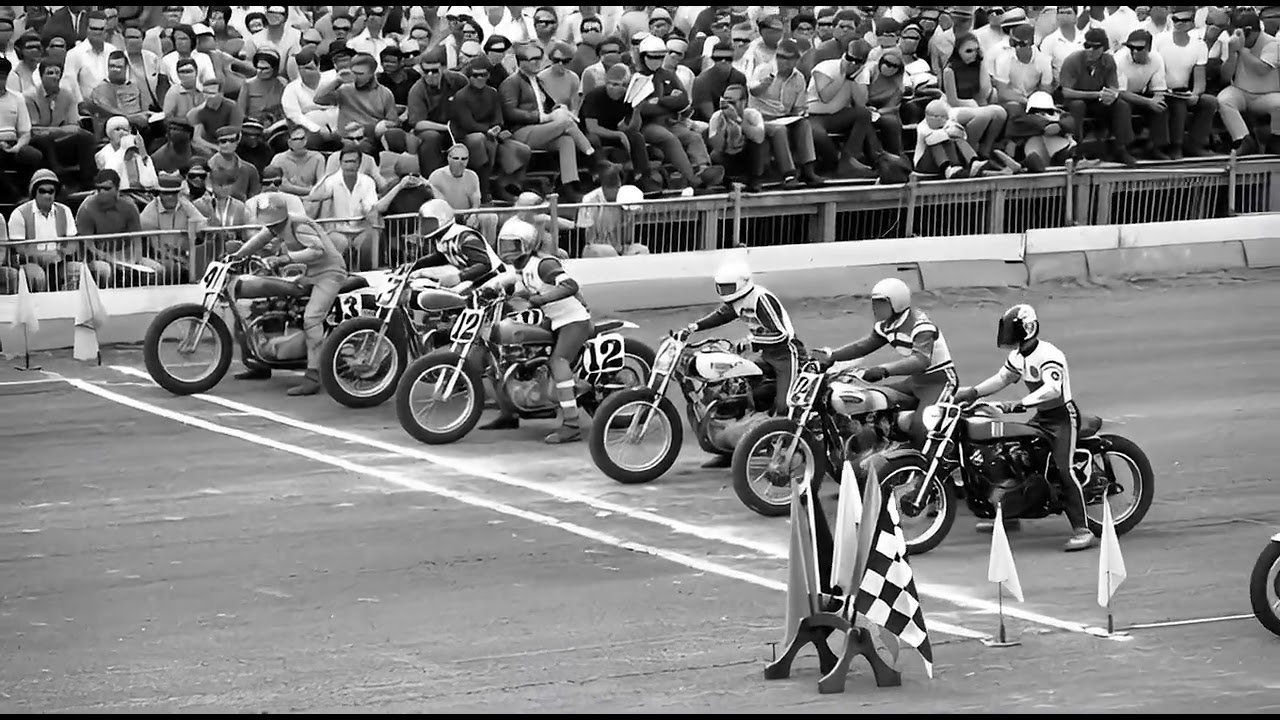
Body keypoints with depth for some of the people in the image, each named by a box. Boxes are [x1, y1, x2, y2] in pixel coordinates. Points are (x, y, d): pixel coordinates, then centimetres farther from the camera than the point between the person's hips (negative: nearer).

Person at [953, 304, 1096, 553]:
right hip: (1041, 417, 10)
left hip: (1062, 416, -10)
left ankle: (1082, 530, -24)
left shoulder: (1048, 355, -23)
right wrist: (973, 392, 6)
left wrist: (1020, 404, -44)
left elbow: (1052, 389, -36)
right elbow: (1002, 378, 19)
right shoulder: (1019, 356, 7)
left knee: (1063, 469, -21)